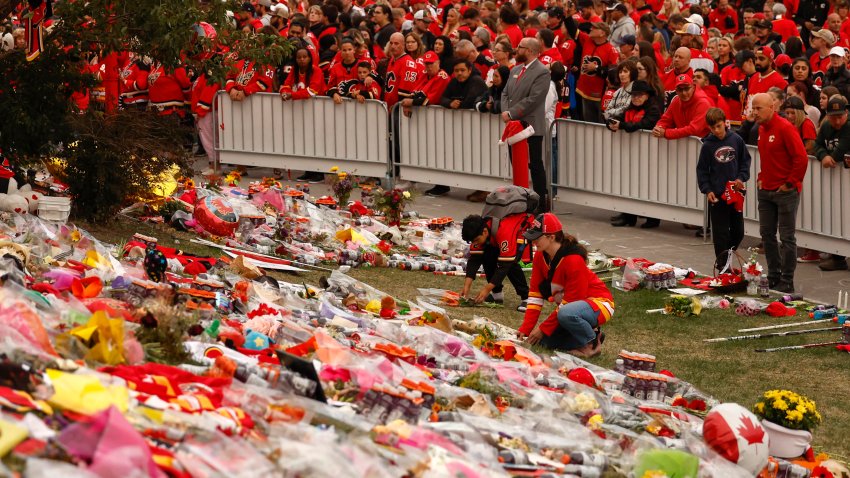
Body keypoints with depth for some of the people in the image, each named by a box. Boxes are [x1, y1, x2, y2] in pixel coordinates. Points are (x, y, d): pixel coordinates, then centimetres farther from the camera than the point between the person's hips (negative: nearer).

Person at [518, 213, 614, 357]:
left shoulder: (573, 260, -28)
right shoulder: (540, 257, -4)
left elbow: (569, 302, -24)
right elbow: (535, 294, -1)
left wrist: (543, 329, -19)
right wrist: (525, 329, -8)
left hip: (598, 303, -8)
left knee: (566, 314, -39)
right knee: (544, 340, -6)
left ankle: (591, 342, -12)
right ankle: (587, 332, 11)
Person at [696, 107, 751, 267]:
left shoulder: (736, 140, -2)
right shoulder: (708, 145, -5)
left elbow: (745, 161, 9)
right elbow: (702, 170, 0)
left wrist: (742, 178, -6)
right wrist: (707, 190, -9)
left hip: (735, 192, 2)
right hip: (717, 195, -2)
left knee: (738, 232, 10)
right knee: (721, 233, -1)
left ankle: (726, 257, 30)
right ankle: (722, 265, 7)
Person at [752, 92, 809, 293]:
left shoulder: (785, 128, -16)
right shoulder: (761, 129, 11)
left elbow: (801, 158, -19)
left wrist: (790, 183, -14)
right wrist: (762, 178, 15)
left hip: (785, 192, -9)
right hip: (766, 191, 9)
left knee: (787, 237, -2)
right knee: (767, 234, 12)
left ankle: (787, 282, 2)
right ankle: (773, 276, 22)